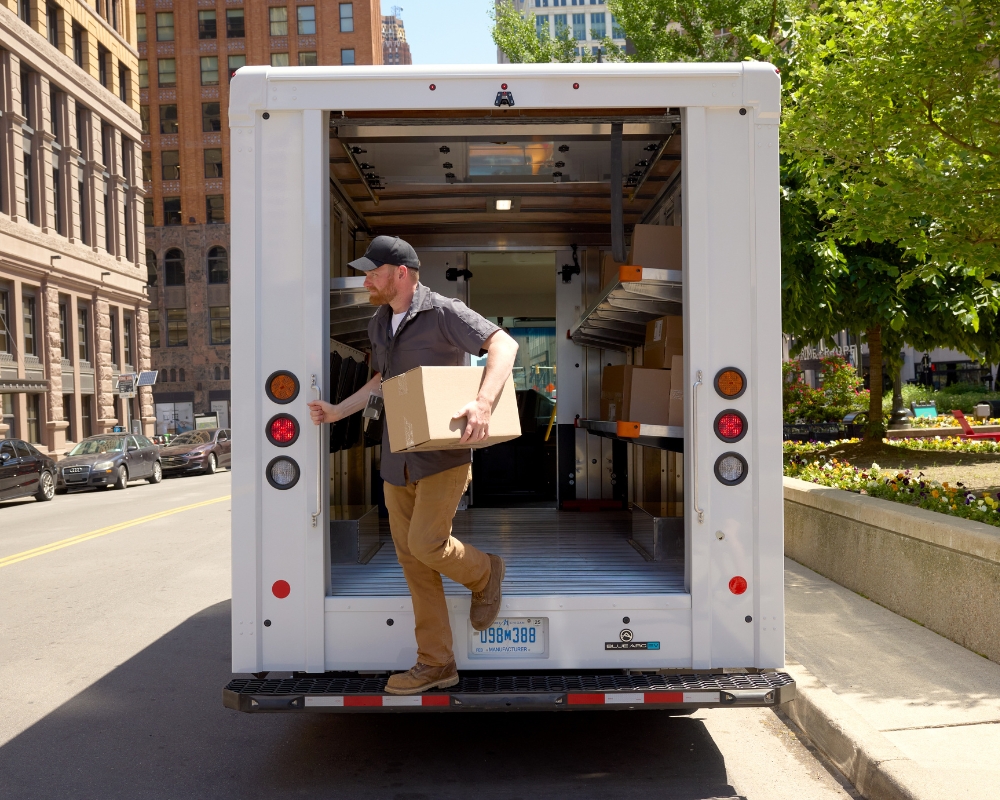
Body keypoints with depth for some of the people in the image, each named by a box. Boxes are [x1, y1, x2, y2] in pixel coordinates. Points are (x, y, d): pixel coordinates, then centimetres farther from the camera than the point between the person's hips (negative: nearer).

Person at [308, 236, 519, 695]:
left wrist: (484, 403, -36)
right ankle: (436, 664, 15)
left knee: (426, 543, -18)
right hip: (397, 461, 7)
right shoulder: (379, 324, 13)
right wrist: (339, 411, 16)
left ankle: (483, 573, 16)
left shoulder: (444, 313, -11)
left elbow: (504, 344, -22)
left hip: (444, 455, -7)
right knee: (412, 560, 6)